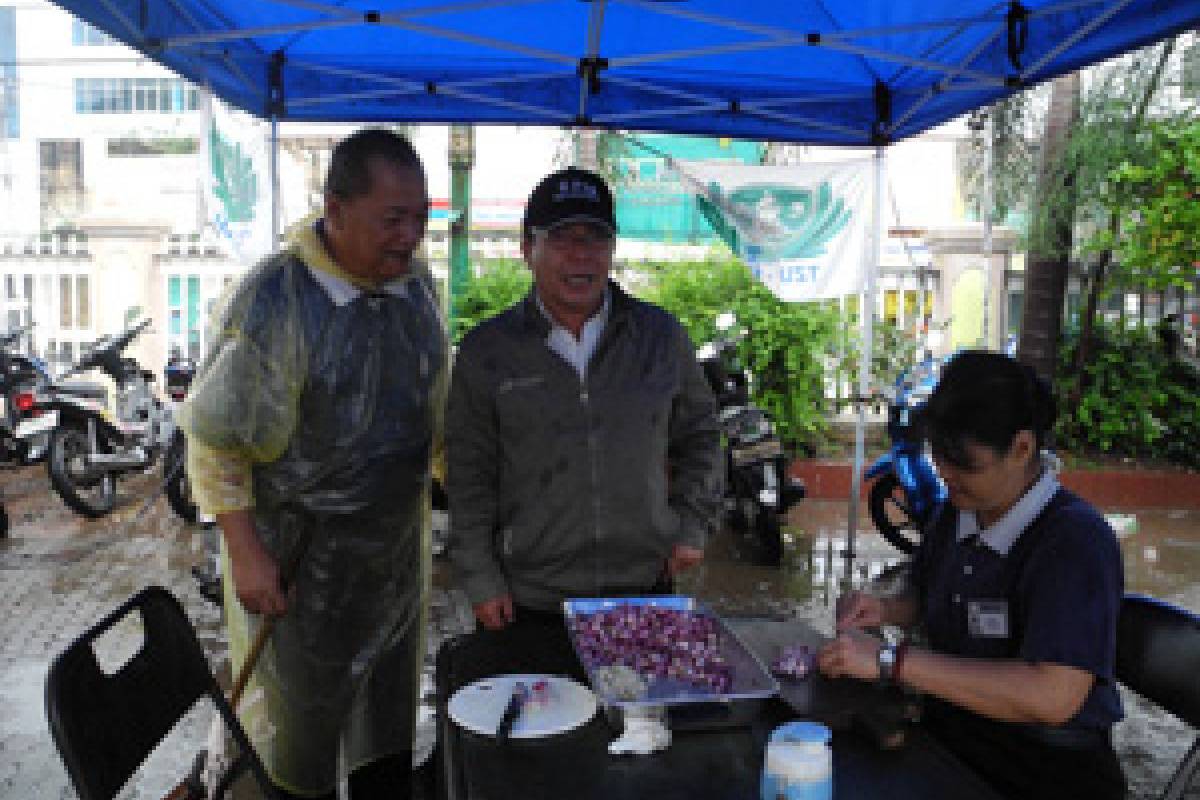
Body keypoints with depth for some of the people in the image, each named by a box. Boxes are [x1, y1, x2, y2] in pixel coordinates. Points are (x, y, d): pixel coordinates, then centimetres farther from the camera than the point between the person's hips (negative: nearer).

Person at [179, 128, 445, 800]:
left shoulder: (418, 285, -2)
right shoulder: (274, 301, -21)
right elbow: (213, 436, -14)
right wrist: (246, 554, -15)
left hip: (399, 546, 6)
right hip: (299, 560, -5)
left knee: (390, 718, 21)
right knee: (299, 721, 14)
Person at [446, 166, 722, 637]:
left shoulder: (661, 335, 2)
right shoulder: (487, 351, -3)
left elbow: (698, 434, 14)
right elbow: (469, 477, 0)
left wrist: (693, 527, 6)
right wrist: (481, 580, -3)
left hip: (645, 587, 2)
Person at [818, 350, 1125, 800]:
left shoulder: (1076, 540, -20)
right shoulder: (956, 513, 4)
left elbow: (1052, 697, -31)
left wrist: (891, 661, -29)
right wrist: (886, 610, 0)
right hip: (948, 735, 7)